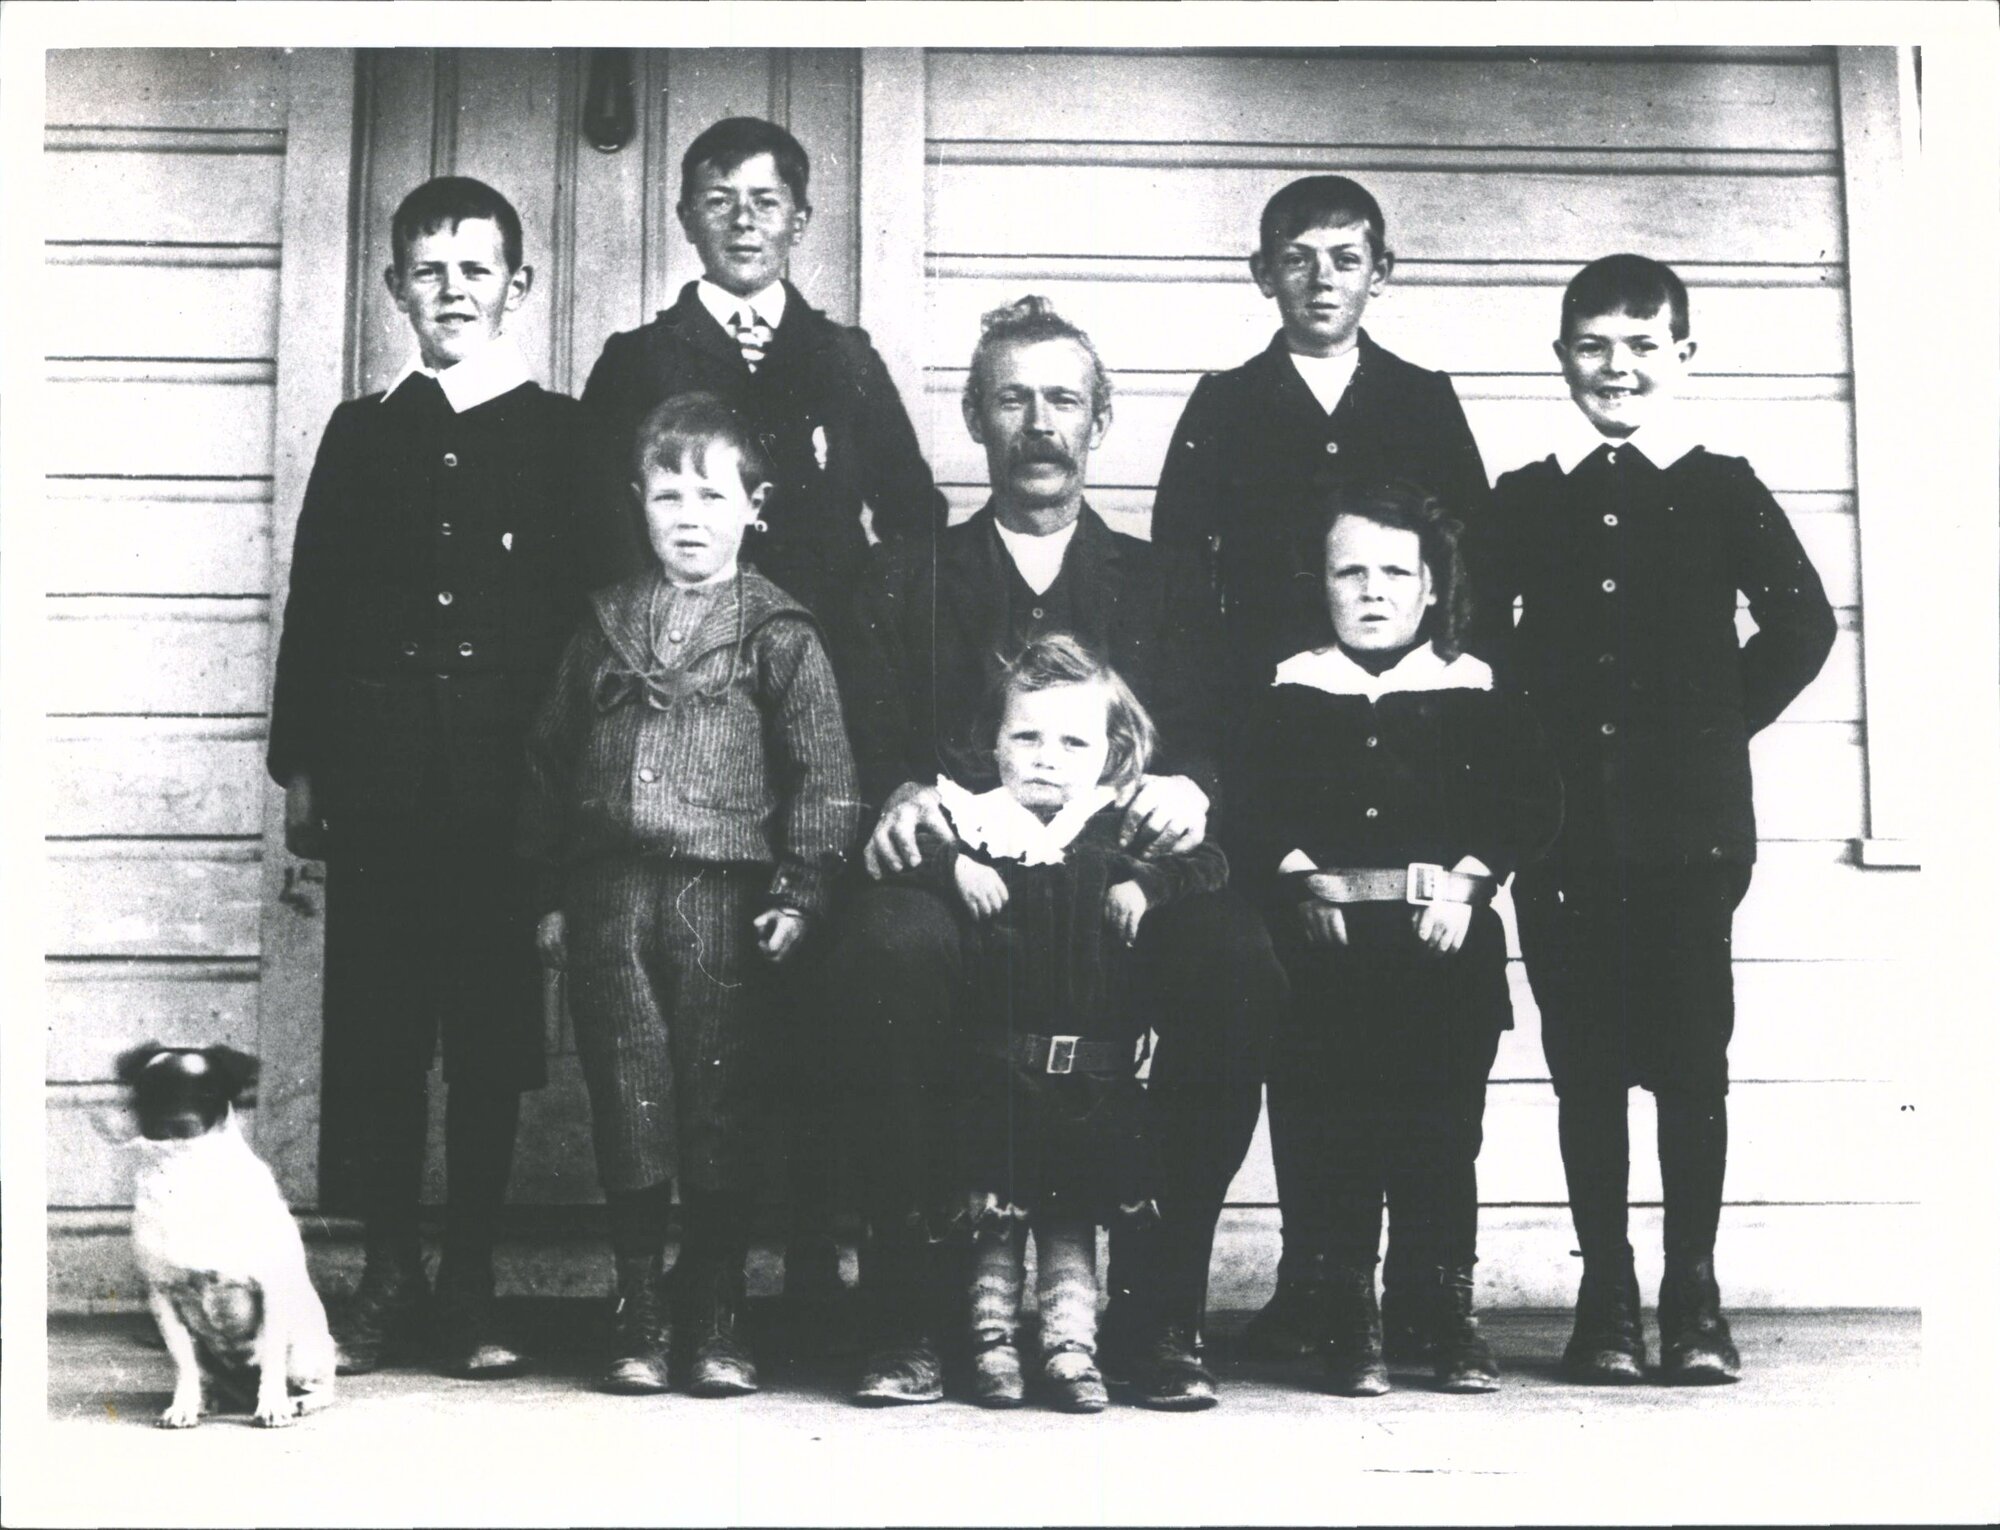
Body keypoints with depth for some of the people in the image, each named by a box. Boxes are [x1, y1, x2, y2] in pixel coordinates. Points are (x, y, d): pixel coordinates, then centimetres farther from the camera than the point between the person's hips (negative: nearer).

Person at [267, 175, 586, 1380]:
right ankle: (389, 1279, 11)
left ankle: (472, 1286, 10)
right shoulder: (362, 434, 14)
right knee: (373, 1031, 2)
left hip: (509, 775, -2)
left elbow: (589, 606, 3)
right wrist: (302, 767, 5)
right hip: (376, 772, 2)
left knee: (493, 1034, 1)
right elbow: (313, 605, 12)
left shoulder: (564, 435, 7)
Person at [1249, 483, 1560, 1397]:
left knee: (1443, 1123, -2)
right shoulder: (1291, 694, 11)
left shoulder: (1473, 692, 11)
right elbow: (1254, 803, 3)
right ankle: (1349, 1320, 4)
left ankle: (1449, 1313, 8)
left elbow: (1531, 801, 5)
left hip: (1443, 934, 0)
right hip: (1328, 932, 0)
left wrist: (1468, 878, -6)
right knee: (1337, 1123, -4)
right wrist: (1300, 875, -11)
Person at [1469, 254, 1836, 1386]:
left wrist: (1726, 722, 1)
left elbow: (1803, 621, 6)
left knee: (1692, 1057, -1)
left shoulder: (1724, 489, 7)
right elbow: (1475, 633, 12)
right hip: (1566, 821, 1)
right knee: (1585, 1061, 3)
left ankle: (1696, 1302, 8)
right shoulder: (1527, 500, 11)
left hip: (1691, 821, -1)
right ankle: (1607, 1302, 11)